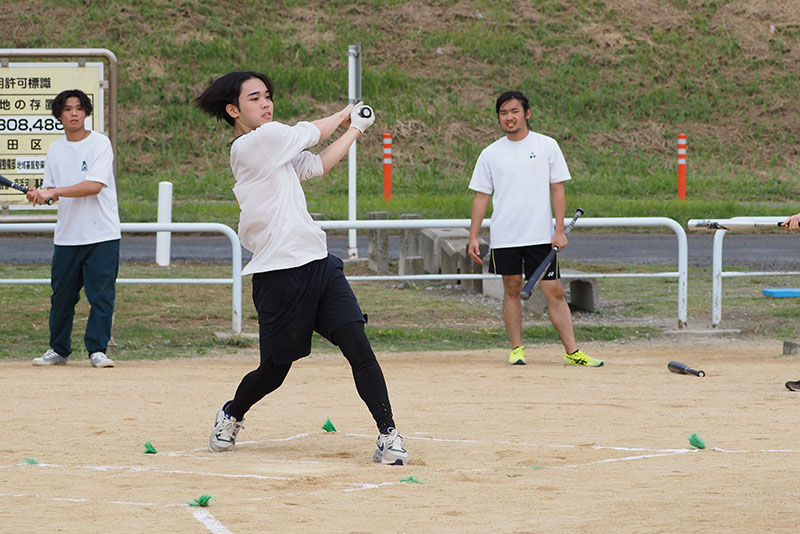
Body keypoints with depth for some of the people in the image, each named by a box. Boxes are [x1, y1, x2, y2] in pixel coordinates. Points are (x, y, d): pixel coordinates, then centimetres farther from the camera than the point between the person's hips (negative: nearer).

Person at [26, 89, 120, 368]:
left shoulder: (100, 143, -7)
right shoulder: (56, 149, 11)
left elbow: (94, 186, -18)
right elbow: (51, 189, 14)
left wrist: (55, 192, -22)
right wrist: (39, 194, -10)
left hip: (101, 235, -5)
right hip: (66, 237, 5)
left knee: (101, 294, -6)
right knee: (61, 295, 8)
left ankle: (97, 350, 2)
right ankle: (59, 350, 20)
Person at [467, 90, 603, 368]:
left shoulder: (547, 146, 3)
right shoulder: (490, 154, 5)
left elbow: (557, 189, 3)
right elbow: (481, 196, 7)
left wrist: (559, 230, -5)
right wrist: (473, 238, 2)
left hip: (541, 236, -1)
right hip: (504, 238, 1)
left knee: (554, 292, -4)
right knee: (512, 290, 5)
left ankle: (572, 351, -5)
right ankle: (516, 348, 15)